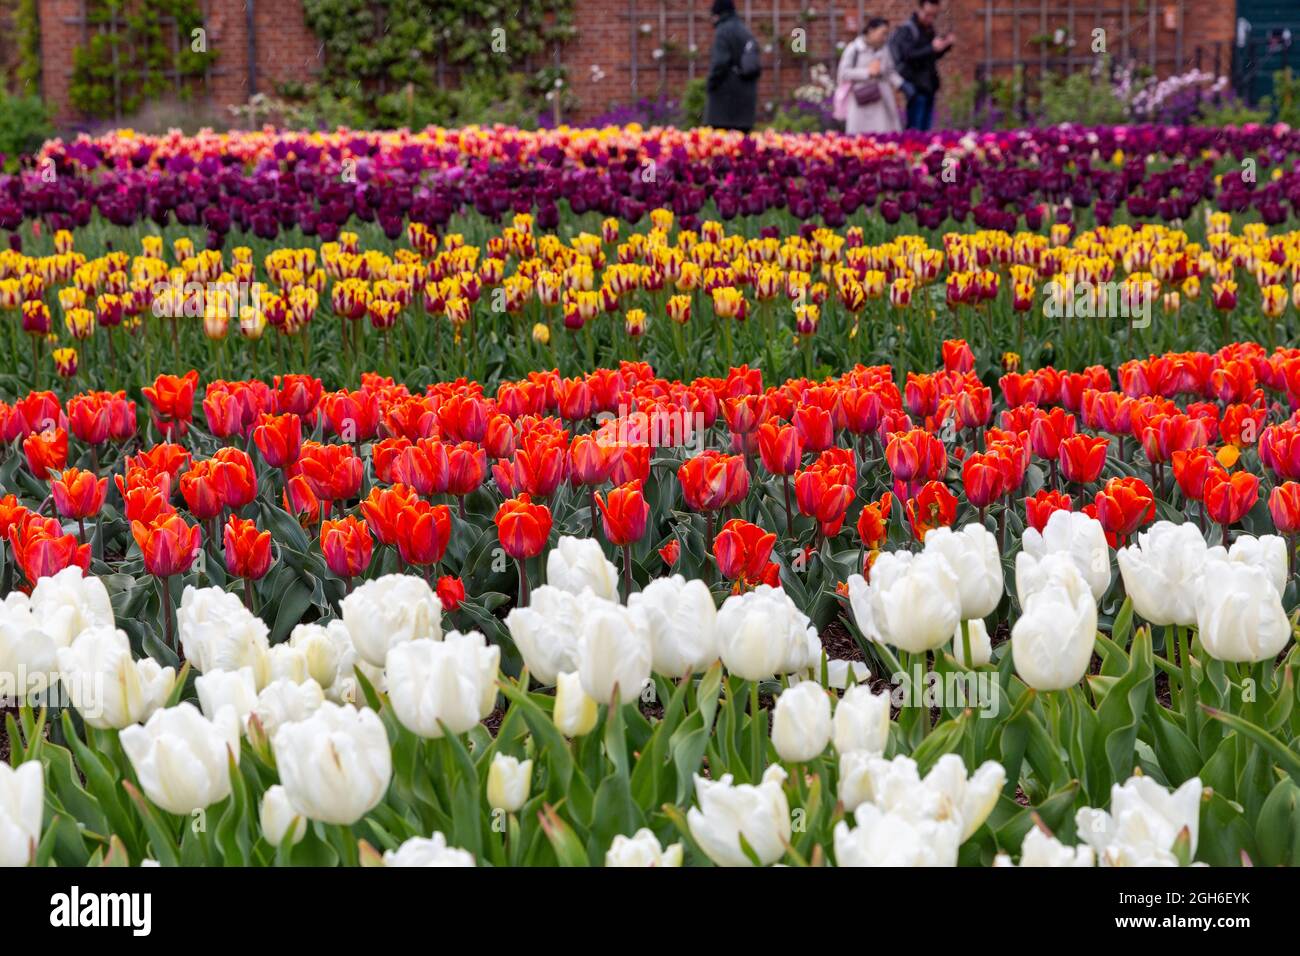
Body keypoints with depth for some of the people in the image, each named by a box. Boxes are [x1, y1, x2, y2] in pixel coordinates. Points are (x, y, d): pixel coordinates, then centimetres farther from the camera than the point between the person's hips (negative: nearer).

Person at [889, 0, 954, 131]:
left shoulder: (929, 29, 13)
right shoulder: (906, 30, -10)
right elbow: (908, 55, -21)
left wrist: (946, 45, 1)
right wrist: (932, 48, -31)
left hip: (929, 85, 8)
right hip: (916, 86, -8)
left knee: (925, 127, 9)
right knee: (915, 128, -9)